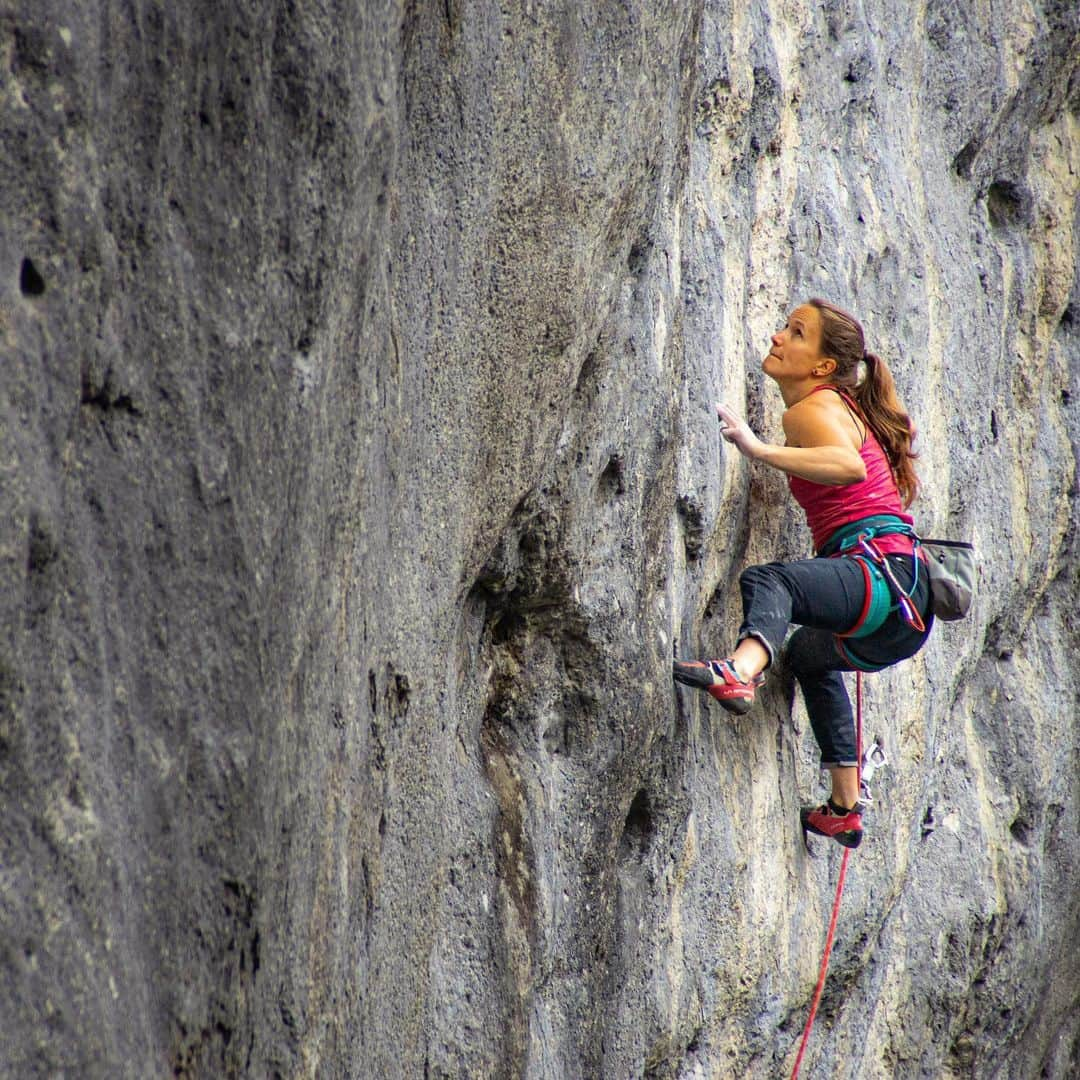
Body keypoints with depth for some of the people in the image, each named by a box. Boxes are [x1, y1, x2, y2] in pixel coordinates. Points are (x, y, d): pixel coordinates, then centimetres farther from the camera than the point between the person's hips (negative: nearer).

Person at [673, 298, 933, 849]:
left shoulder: (811, 410, -7)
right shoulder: (851, 406, 23)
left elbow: (850, 465, -30)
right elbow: (904, 427, 45)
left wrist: (760, 451, -34)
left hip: (883, 574, -11)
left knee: (767, 580, -37)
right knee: (808, 653, 40)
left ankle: (740, 672, -71)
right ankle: (845, 809, 47)